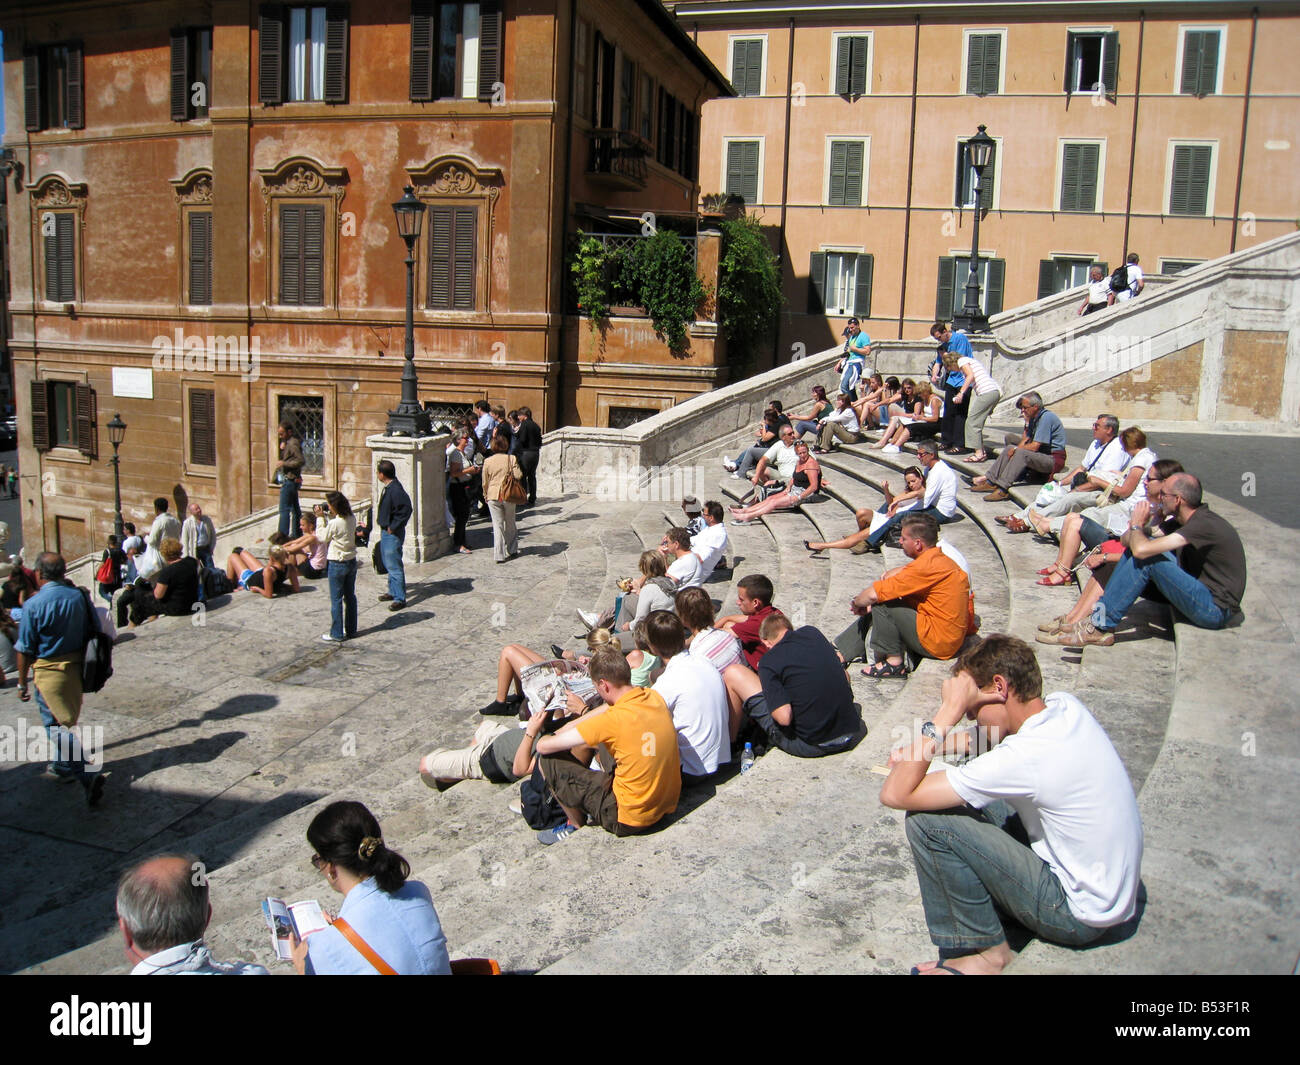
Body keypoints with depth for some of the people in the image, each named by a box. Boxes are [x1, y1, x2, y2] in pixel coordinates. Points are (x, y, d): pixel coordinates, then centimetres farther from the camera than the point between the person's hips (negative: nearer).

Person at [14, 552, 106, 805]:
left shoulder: (33, 605, -16)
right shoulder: (79, 595, -2)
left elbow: (25, 649, -10)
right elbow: (91, 632, 7)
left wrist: (22, 683, 1)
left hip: (49, 671, -6)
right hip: (78, 667, 6)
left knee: (57, 724, -3)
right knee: (67, 718, 23)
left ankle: (88, 773, -16)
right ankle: (63, 764, 40)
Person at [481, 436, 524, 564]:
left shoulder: (488, 461, -2)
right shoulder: (512, 458, -5)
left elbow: (485, 482, 3)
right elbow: (518, 476, -11)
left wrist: (485, 496, 18)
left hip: (493, 497, 0)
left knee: (497, 525, 3)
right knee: (510, 524, 17)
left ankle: (499, 555, 0)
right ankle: (512, 551, 25)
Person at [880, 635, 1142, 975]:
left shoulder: (1023, 756, -30)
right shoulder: (1065, 705, -6)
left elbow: (895, 794, -28)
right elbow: (1001, 738, 16)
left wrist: (947, 713, -25)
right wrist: (929, 746, 1)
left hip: (1078, 914, -8)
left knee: (926, 819, -17)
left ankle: (988, 951, -2)